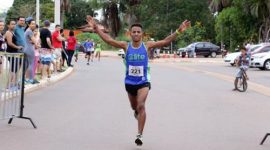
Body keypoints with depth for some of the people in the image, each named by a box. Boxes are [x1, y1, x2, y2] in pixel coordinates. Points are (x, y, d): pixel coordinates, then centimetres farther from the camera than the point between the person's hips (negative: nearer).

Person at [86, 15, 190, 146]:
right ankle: (137, 112, 59)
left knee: (141, 106, -20)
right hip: (129, 82, 3)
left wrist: (178, 31, -25)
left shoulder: (147, 46, -7)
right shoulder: (126, 46, -4)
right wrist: (96, 28, -19)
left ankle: (139, 135, -16)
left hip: (143, 82, -3)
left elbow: (166, 41, -13)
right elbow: (108, 39, -10)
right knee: (134, 107, 20)